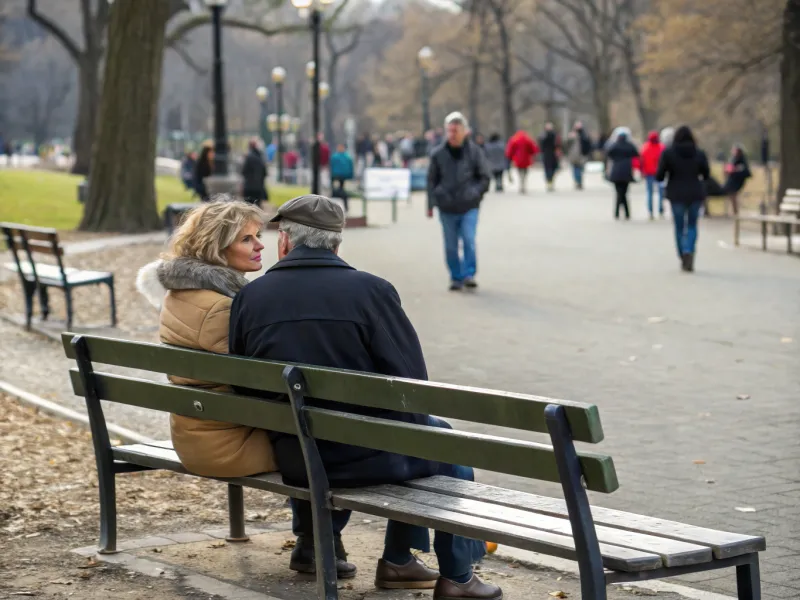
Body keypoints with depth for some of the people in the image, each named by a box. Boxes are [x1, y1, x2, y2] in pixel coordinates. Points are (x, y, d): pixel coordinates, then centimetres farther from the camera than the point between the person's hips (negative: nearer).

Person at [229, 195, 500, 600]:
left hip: (291, 460, 4)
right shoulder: (370, 290, -13)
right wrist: (406, 426, 8)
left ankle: (313, 537, 40)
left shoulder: (249, 297, -3)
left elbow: (241, 385, 5)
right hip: (368, 457, -4)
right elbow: (412, 383, -12)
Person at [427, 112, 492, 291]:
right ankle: (456, 278, 17)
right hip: (447, 208, 1)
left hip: (469, 207, -1)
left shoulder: (475, 152, 0)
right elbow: (432, 180, 9)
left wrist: (475, 193, -9)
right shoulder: (438, 154, 1)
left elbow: (485, 177, 6)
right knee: (451, 247, 5)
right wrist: (431, 204, 4)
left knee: (469, 240, -15)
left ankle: (469, 274, -4)